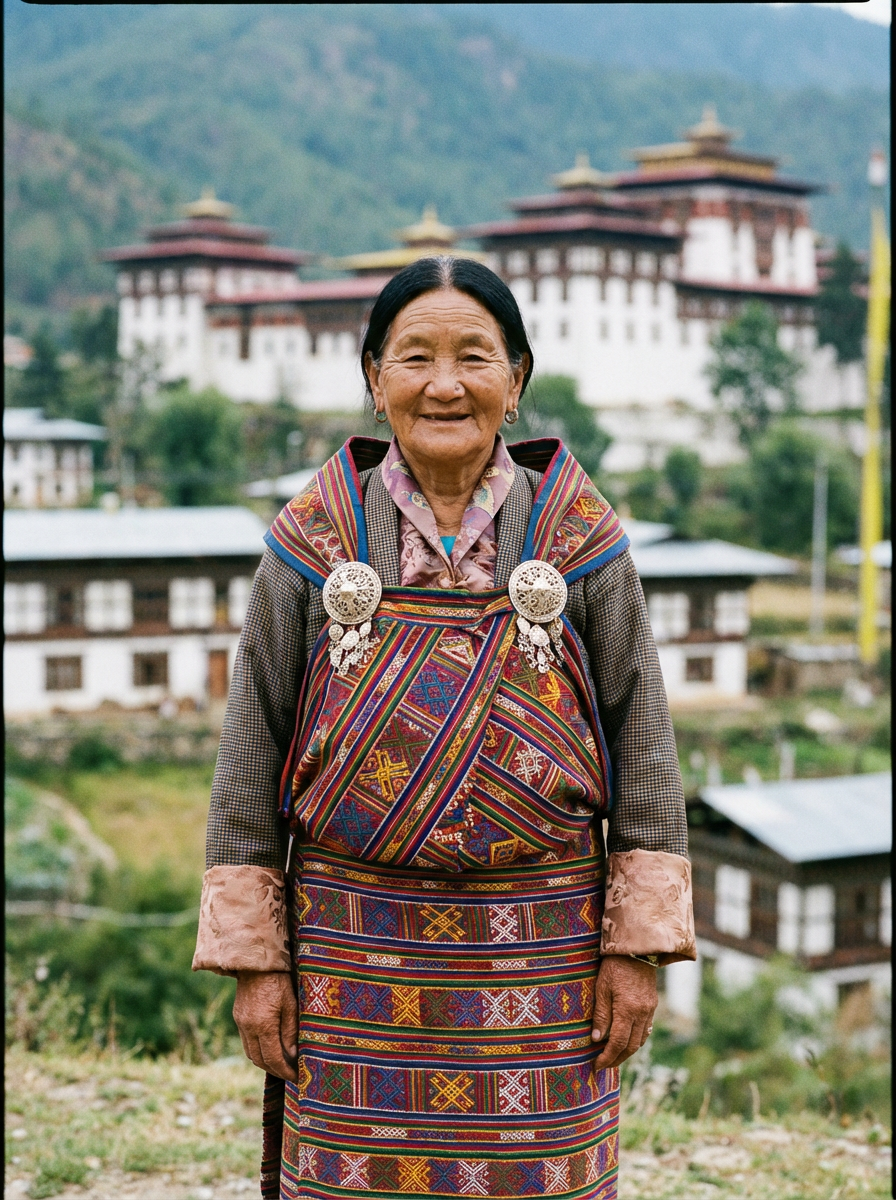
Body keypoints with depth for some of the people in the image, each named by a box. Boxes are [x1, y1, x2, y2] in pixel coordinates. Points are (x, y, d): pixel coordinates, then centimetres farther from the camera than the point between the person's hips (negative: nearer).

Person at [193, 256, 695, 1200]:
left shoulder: (579, 538, 1)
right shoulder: (315, 541, 1)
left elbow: (641, 734, 2)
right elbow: (251, 751, 3)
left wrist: (639, 946, -2)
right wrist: (252, 956, 0)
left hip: (540, 962, 0)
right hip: (357, 956, 0)